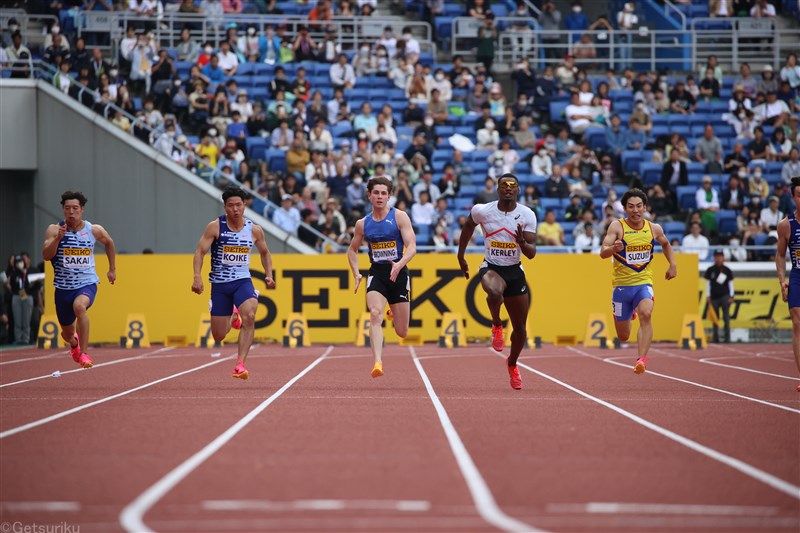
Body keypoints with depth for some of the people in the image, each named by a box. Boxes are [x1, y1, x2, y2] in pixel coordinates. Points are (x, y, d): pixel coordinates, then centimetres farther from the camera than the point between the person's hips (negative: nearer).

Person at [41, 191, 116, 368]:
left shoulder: (94, 230, -3)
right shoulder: (54, 230, -6)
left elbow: (109, 243, 19)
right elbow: (46, 255, -17)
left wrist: (112, 269, 21)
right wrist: (58, 238, -32)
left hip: (87, 283, -2)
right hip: (63, 286, 2)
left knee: (79, 306, -38)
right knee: (67, 334, 16)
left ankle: (84, 353, -32)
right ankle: (74, 343, 55)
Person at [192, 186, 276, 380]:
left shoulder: (255, 230, 0)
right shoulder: (215, 227, -8)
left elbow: (265, 253, 17)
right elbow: (200, 252, -9)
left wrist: (269, 275, 4)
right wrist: (197, 276, -23)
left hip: (242, 281, 0)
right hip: (219, 284, 0)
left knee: (249, 317, -30)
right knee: (219, 336, 5)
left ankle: (240, 364, -27)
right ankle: (232, 318, 43)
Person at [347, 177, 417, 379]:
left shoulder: (400, 217, -4)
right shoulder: (362, 224, 6)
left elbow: (412, 247, -12)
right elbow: (352, 250, 20)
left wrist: (399, 264, -31)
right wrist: (356, 274, 4)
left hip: (398, 273, -1)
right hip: (376, 273, 1)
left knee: (402, 332, 5)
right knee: (375, 315, -26)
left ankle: (394, 314, 43)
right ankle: (377, 363, -33)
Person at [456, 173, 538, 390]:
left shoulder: (527, 215, -7)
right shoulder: (482, 211, -8)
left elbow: (531, 253, -8)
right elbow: (468, 227, 15)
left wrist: (522, 242, -30)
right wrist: (461, 256, 18)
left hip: (515, 270, 2)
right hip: (491, 267, -2)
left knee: (520, 328, 8)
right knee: (495, 292, -40)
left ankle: (512, 364, 35)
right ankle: (496, 327, -10)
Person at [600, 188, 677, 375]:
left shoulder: (654, 229, 1)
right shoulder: (617, 227, -10)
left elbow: (665, 244, 25)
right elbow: (603, 253, -21)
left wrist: (672, 264, 13)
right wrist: (613, 248, -42)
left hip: (644, 283, 1)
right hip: (621, 284, -1)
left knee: (646, 314, -32)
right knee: (623, 337, 10)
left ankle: (641, 359, -33)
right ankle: (629, 313, 48)